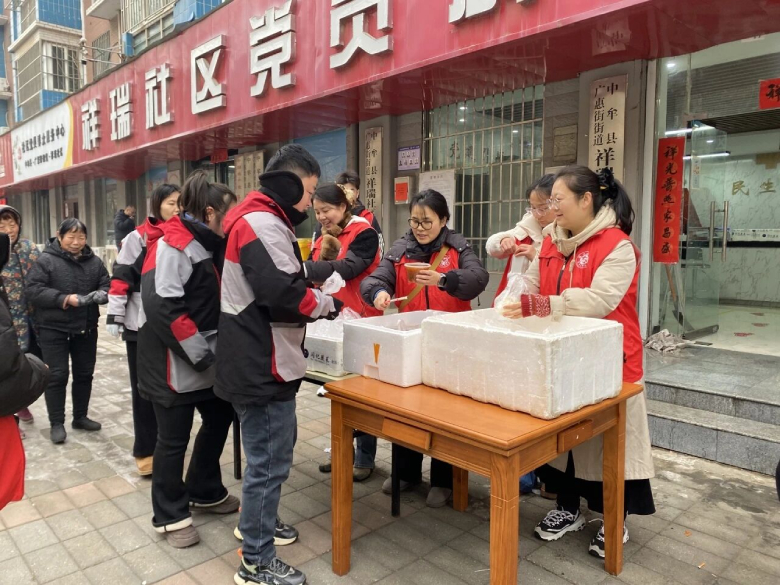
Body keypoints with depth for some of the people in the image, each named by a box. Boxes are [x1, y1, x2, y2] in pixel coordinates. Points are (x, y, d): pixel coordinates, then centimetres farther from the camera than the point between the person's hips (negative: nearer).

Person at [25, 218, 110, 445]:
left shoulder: (94, 261, 5)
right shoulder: (45, 261, -8)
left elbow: (107, 285, 7)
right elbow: (33, 289, -13)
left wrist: (102, 294, -17)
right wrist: (65, 299, -23)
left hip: (86, 328, 5)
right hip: (54, 329, -4)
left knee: (84, 374, 13)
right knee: (57, 376, 1)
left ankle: (80, 417, 28)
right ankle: (57, 423, 13)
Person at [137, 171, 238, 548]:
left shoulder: (208, 245, 11)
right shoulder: (172, 246, -18)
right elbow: (161, 306, -27)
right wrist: (200, 351, -22)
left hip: (208, 358, 9)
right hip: (174, 361, -9)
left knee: (219, 419, 17)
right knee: (174, 437, 4)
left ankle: (204, 492, 37)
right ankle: (171, 515, 23)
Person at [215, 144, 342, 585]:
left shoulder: (258, 219, 15)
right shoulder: (264, 223, -19)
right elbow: (284, 295, -27)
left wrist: (317, 295, 7)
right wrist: (328, 304, -10)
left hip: (257, 359, 11)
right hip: (262, 363, -11)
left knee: (272, 451, 25)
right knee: (270, 461, 1)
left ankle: (257, 522, 43)